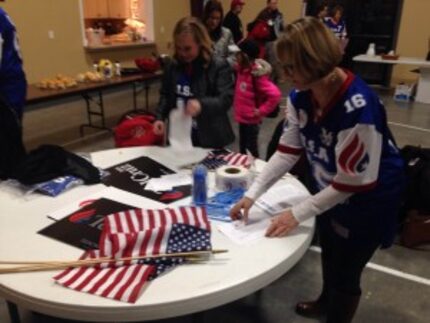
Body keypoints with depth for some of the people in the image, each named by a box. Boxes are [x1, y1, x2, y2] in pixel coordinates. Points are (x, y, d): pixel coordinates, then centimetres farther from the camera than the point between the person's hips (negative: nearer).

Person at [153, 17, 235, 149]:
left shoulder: (219, 66, -12)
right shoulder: (172, 66, 3)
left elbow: (226, 99, -20)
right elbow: (165, 95, 13)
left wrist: (202, 105, -39)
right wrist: (160, 117, -4)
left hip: (210, 139, -4)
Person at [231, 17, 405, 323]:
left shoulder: (357, 107, -36)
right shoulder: (300, 96, -14)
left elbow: (355, 181, -29)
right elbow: (287, 151, -10)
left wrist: (298, 213, -25)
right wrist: (252, 194, -17)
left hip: (368, 198, -7)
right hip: (330, 188, 7)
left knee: (345, 271, 9)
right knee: (329, 253, 29)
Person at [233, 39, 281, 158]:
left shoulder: (258, 75, -23)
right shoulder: (241, 69, 1)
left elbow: (275, 95, -29)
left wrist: (261, 111, -21)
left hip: (251, 119, -8)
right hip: (242, 117, 8)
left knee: (251, 147, 6)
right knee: (242, 146, 21)